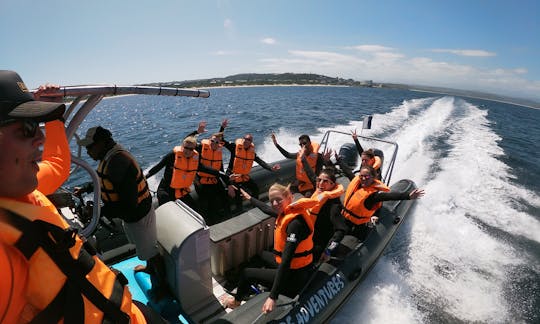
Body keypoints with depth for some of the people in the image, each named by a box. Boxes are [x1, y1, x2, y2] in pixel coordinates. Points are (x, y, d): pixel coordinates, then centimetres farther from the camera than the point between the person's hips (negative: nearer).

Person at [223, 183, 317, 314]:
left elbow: (286, 260, -33)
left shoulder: (295, 222, -27)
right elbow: (266, 209, 17)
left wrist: (272, 297, -35)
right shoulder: (286, 213, -2)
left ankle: (237, 301, 35)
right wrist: (250, 198, 33)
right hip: (292, 269, 8)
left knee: (247, 273, 8)